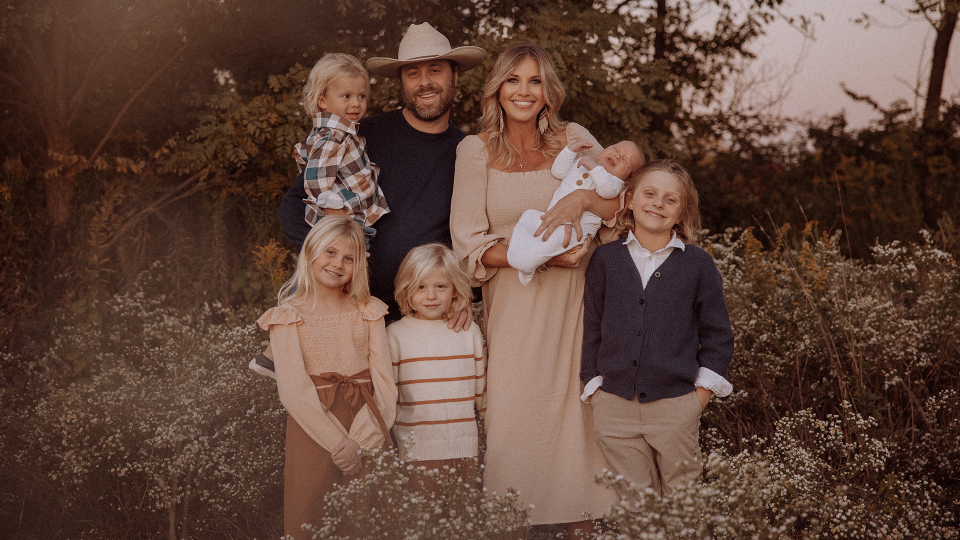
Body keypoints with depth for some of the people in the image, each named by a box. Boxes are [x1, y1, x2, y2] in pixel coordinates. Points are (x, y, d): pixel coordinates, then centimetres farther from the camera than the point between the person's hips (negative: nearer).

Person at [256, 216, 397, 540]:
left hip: (369, 437, 3)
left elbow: (383, 379, 0)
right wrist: (340, 444, -16)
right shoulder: (287, 317, 1)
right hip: (315, 435, -2)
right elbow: (295, 392, -8)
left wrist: (363, 443, -14)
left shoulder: (368, 311, 9)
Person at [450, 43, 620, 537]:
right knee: (515, 409, -4)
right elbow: (469, 246, -3)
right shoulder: (476, 150, 1)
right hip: (513, 300, -1)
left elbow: (626, 207, -1)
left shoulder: (573, 140, 5)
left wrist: (582, 197, -21)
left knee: (578, 405, 1)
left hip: (573, 296, 1)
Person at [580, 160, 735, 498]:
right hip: (614, 408, 1)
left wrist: (701, 394, -1)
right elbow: (592, 329, 9)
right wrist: (594, 390, 3)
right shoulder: (605, 260, 6)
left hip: (675, 407, -1)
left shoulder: (698, 264, 2)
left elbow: (717, 336, 6)